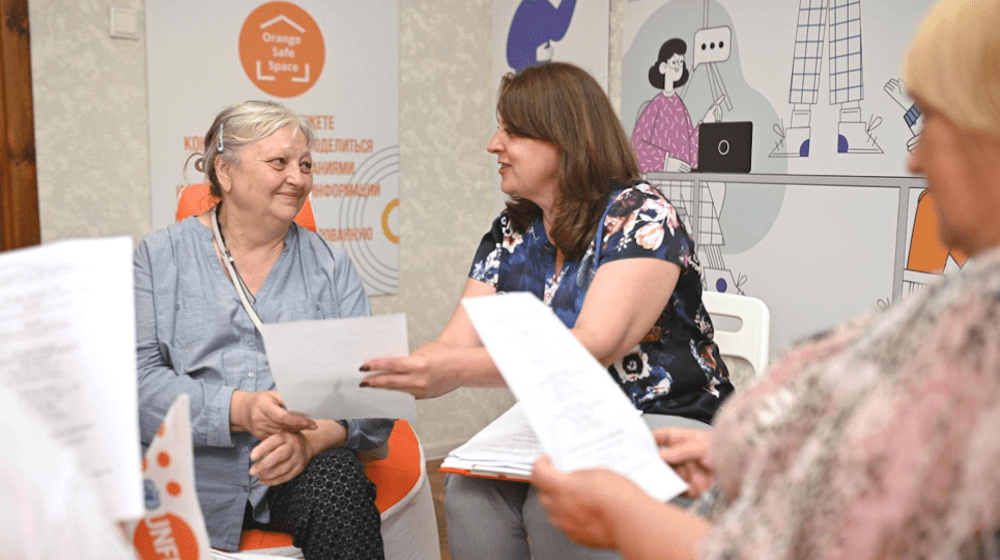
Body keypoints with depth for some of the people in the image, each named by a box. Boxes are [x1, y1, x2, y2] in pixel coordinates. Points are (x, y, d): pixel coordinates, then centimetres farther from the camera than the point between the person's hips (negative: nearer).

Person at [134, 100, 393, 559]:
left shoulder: (331, 266, 12)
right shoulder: (160, 256, 9)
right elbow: (139, 379, -3)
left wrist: (315, 436, -19)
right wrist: (239, 410, -19)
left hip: (304, 471, 1)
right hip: (190, 466, 0)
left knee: (339, 480, -31)